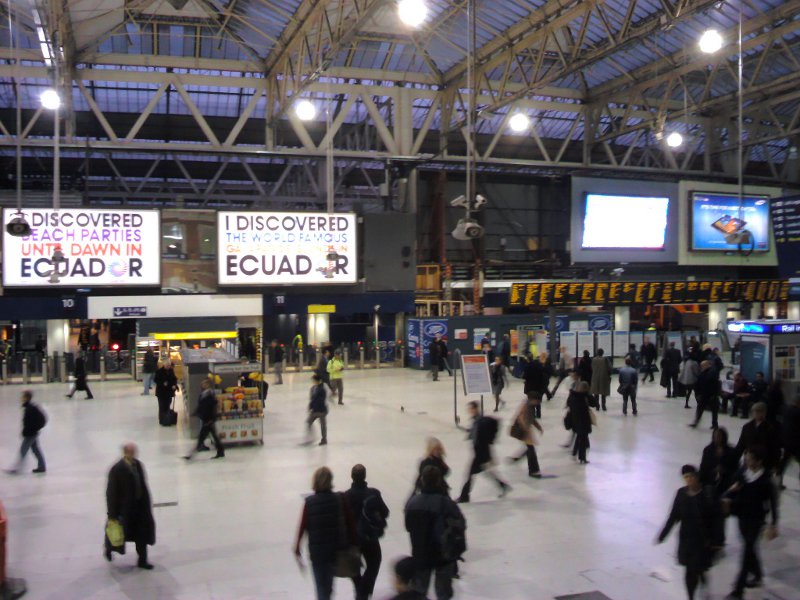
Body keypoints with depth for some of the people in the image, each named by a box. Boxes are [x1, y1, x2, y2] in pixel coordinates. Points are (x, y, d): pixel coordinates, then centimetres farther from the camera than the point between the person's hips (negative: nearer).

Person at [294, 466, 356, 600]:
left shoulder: (310, 502, -12)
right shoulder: (340, 499, -10)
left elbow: (303, 526, -8)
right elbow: (350, 522, -8)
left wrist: (297, 548, 3)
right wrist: (352, 543, 3)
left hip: (317, 550, -2)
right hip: (336, 549, 2)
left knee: (321, 586, 10)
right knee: (328, 585, 26)